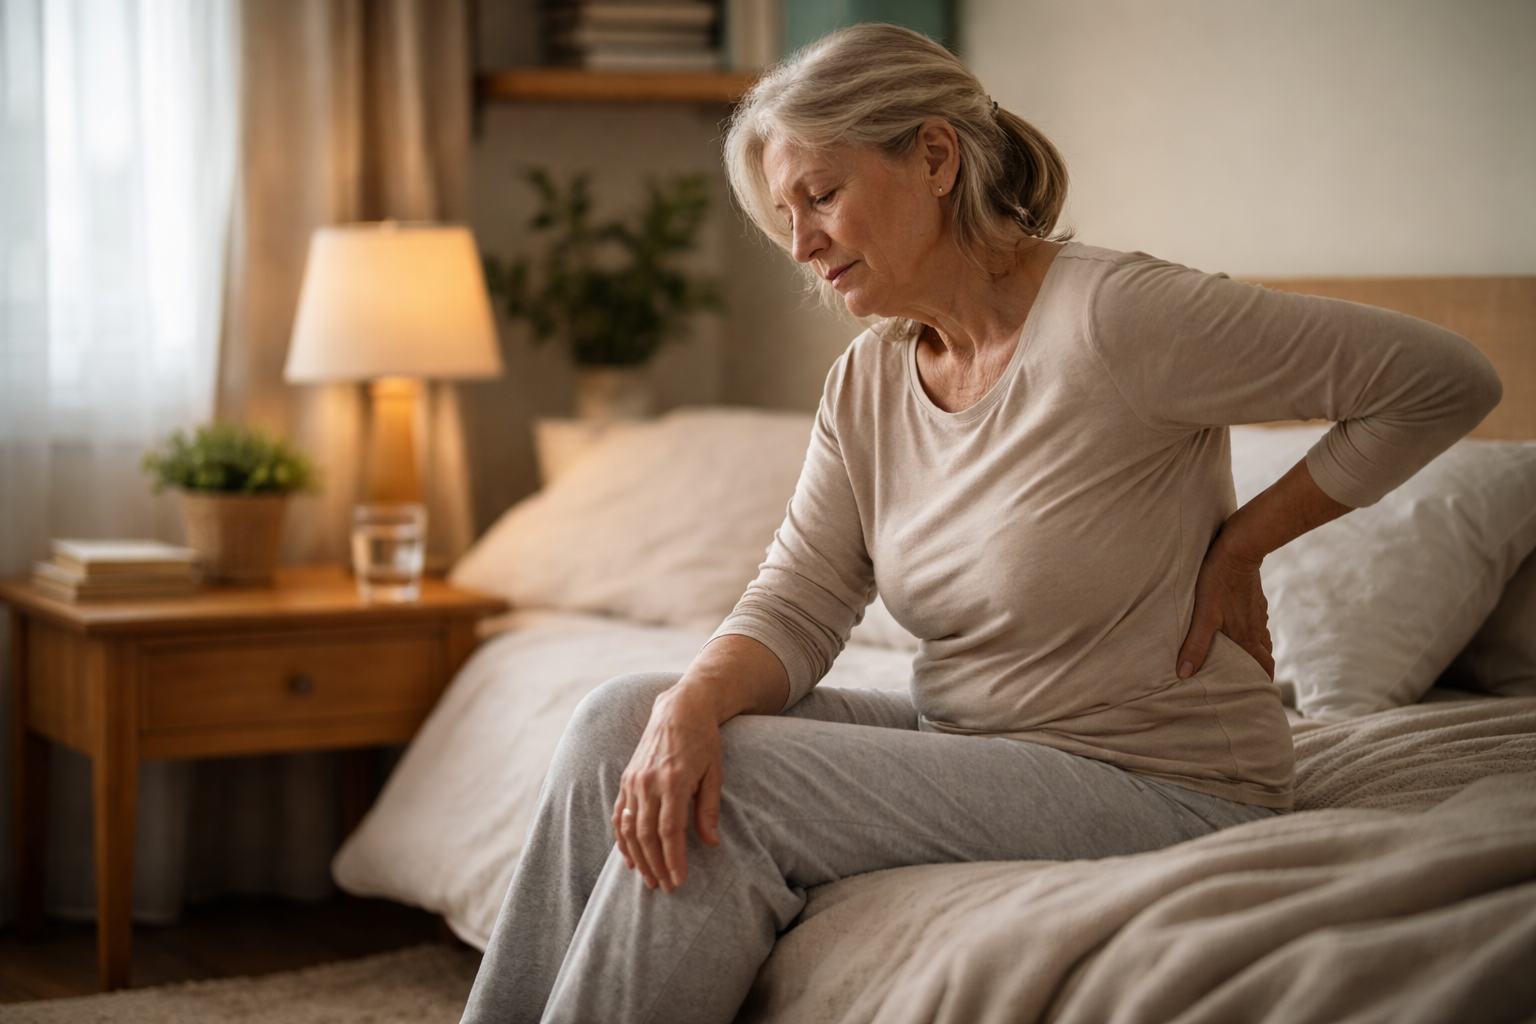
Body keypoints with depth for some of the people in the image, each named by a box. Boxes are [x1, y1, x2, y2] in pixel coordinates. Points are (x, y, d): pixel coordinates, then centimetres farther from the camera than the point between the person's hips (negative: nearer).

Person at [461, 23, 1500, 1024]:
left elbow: (1447, 381, -18)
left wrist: (1241, 543, -12)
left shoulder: (1114, 317, -20)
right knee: (625, 719, -7)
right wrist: (694, 702, -23)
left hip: (1159, 782, -7)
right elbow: (797, 605, -2)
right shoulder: (869, 379, 5)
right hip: (962, 734, 8)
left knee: (742, 790, -21)